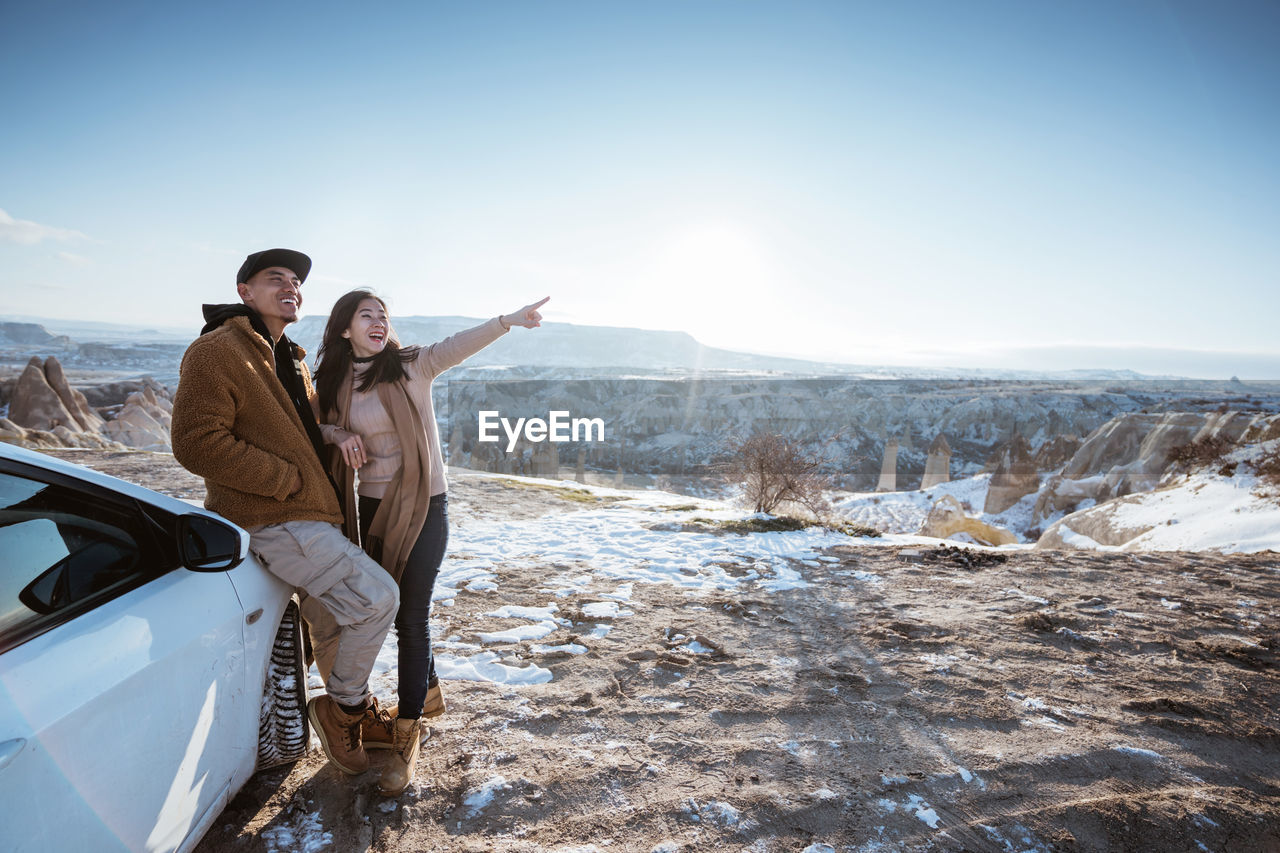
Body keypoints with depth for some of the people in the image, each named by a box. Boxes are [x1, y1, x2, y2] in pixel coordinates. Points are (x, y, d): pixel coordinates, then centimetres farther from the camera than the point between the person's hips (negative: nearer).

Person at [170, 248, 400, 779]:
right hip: (271, 521, -10)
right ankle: (344, 707, 8)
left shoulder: (292, 360, 18)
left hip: (310, 513, 10)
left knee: (336, 612, 19)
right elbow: (197, 443, -19)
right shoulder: (217, 351, -11)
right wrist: (288, 478, -17)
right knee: (377, 597, -14)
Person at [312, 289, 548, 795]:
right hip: (372, 509, 5)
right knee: (390, 610, 17)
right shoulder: (335, 383, 4)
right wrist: (340, 434, -8)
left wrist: (507, 321, -42)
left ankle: (406, 737, 11)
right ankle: (428, 693, 41)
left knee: (411, 617, -2)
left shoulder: (411, 367, -8)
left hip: (422, 509, -5)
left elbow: (457, 347, -24)